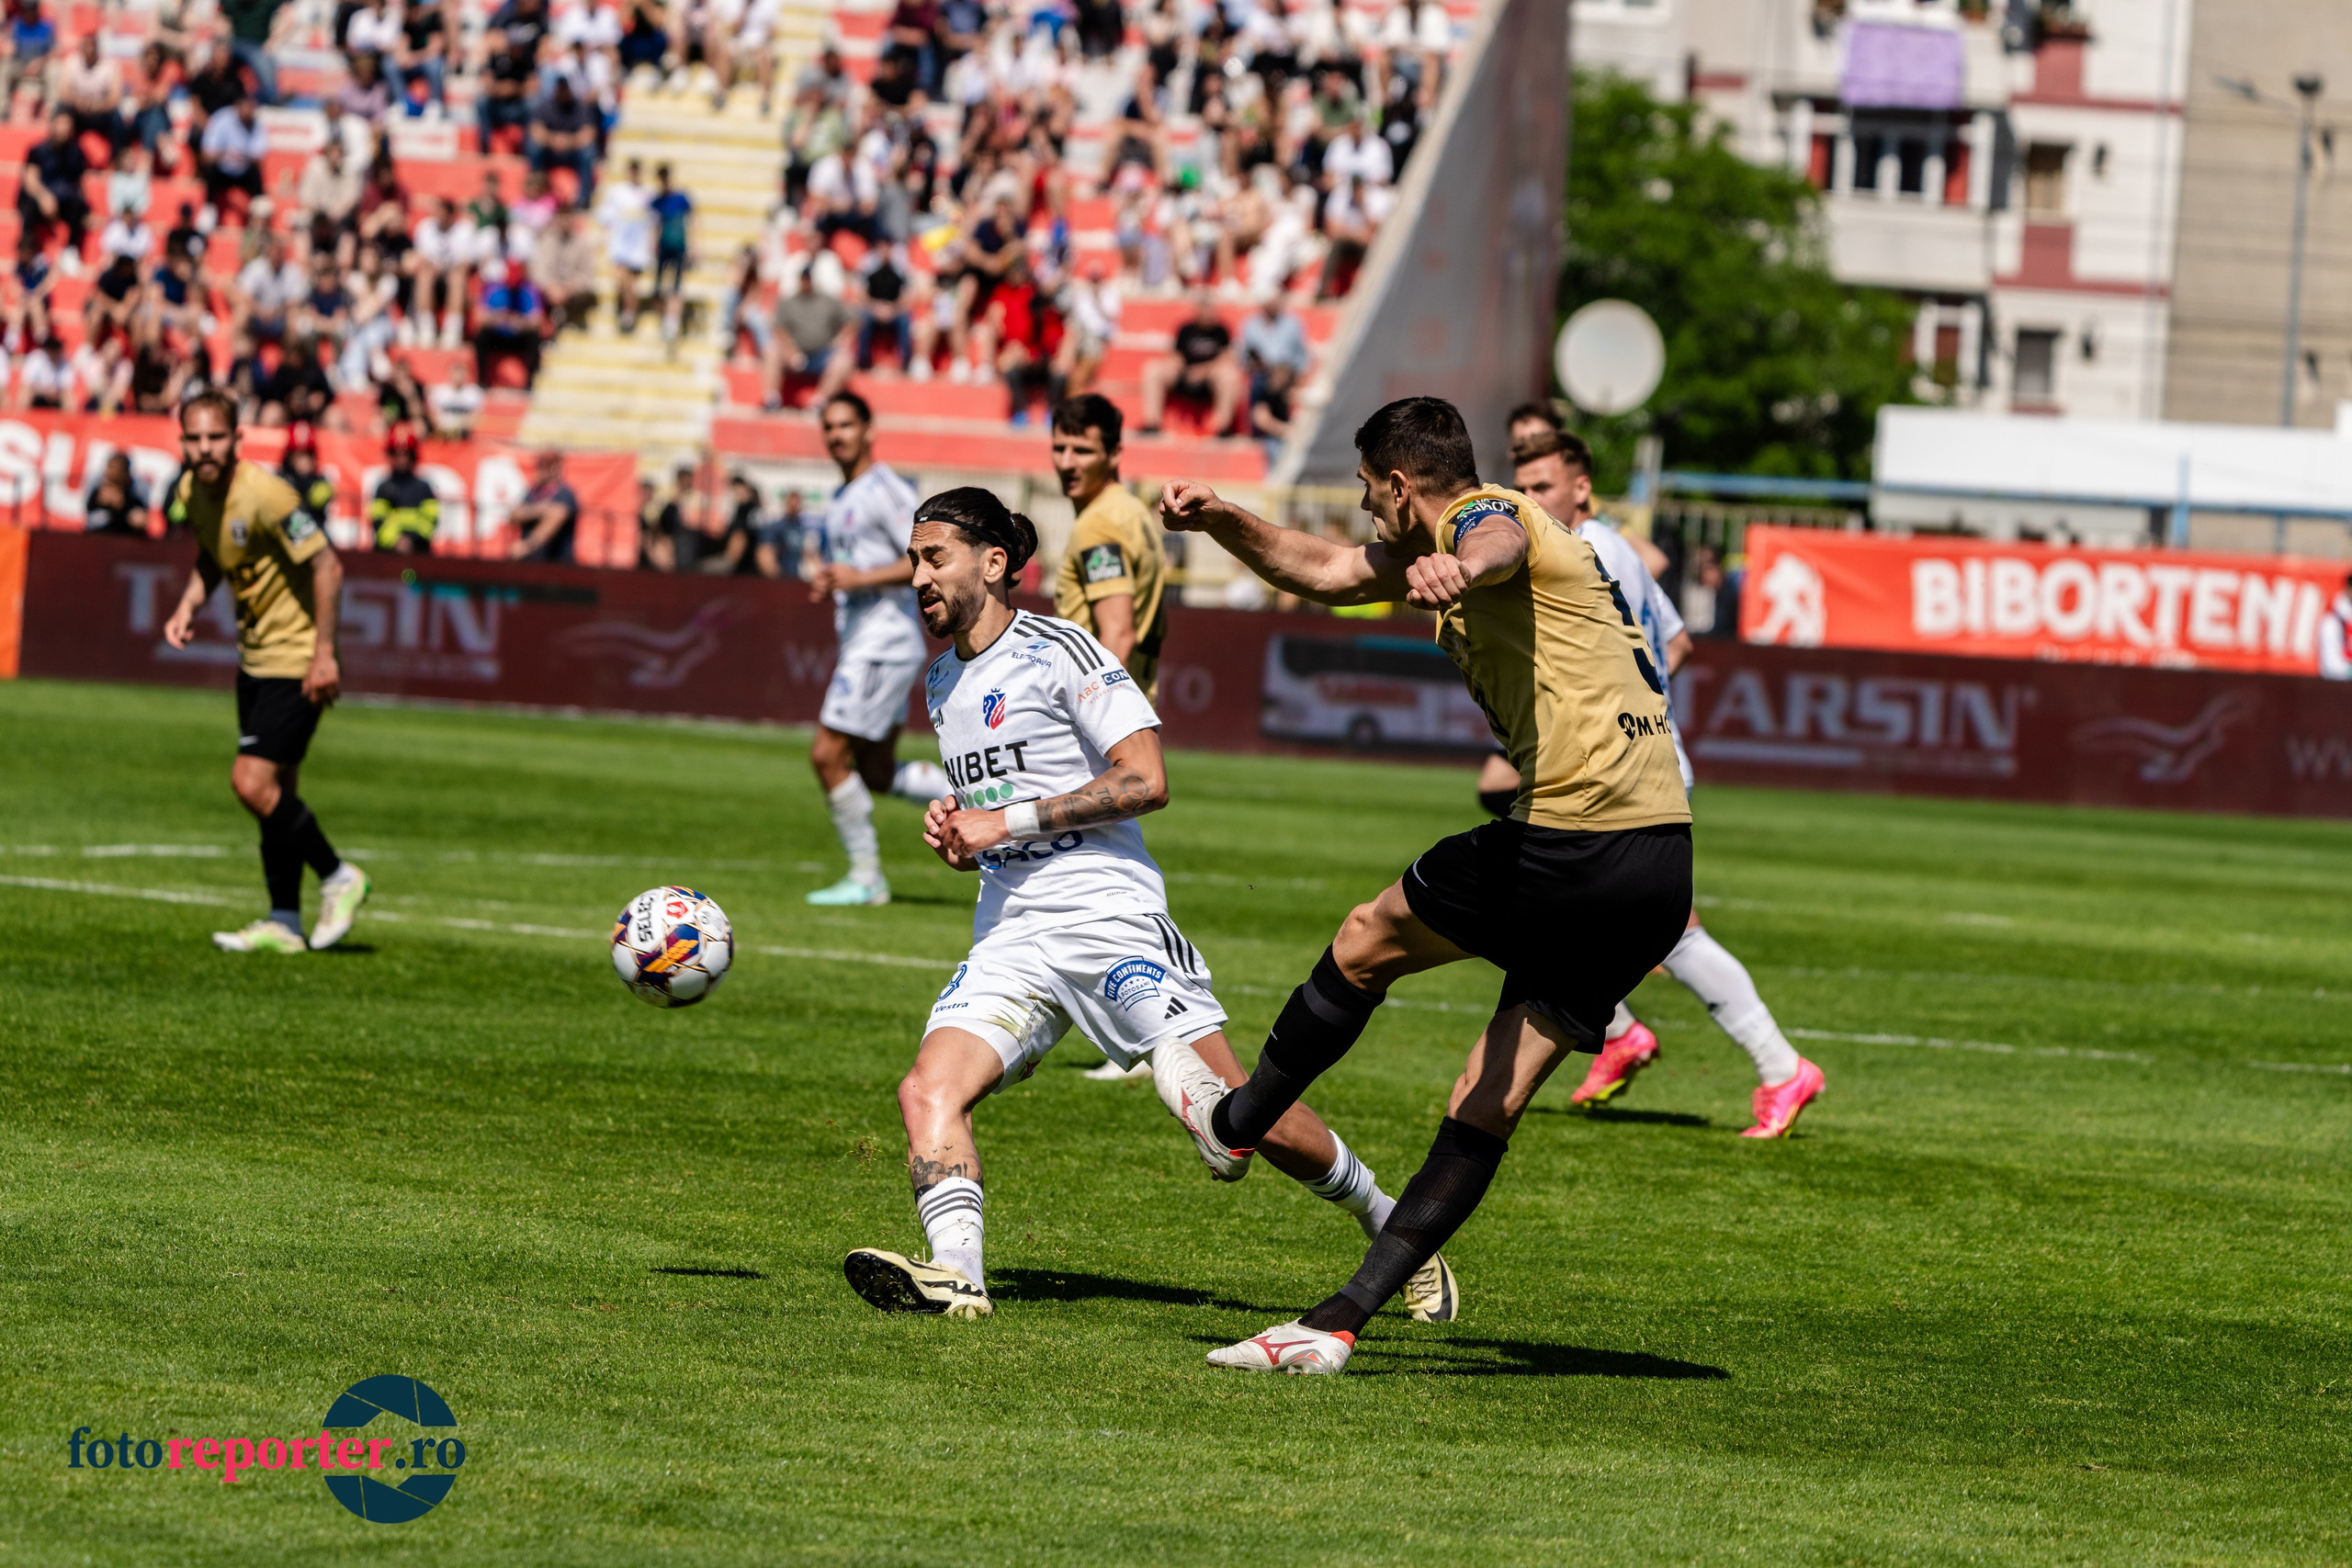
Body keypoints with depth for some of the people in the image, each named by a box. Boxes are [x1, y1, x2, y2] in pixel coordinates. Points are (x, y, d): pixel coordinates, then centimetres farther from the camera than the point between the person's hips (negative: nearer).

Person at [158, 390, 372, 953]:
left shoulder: (264, 494, -24)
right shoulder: (191, 492, 1)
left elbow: (327, 567, -22)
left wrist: (324, 653, -22)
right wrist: (188, 606, 3)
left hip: (296, 660, -8)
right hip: (255, 654, 8)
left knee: (253, 784, -13)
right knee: (276, 790, 10)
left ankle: (338, 878, 6)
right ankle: (283, 922, 16)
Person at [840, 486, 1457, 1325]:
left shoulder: (1059, 651, -7)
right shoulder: (942, 684, 17)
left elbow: (1146, 781, -14)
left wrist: (1008, 821, -15)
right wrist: (956, 827, 8)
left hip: (1110, 917, -7)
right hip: (1010, 936, 7)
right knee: (929, 1090, -19)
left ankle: (1392, 1224, 14)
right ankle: (955, 1275, -30)